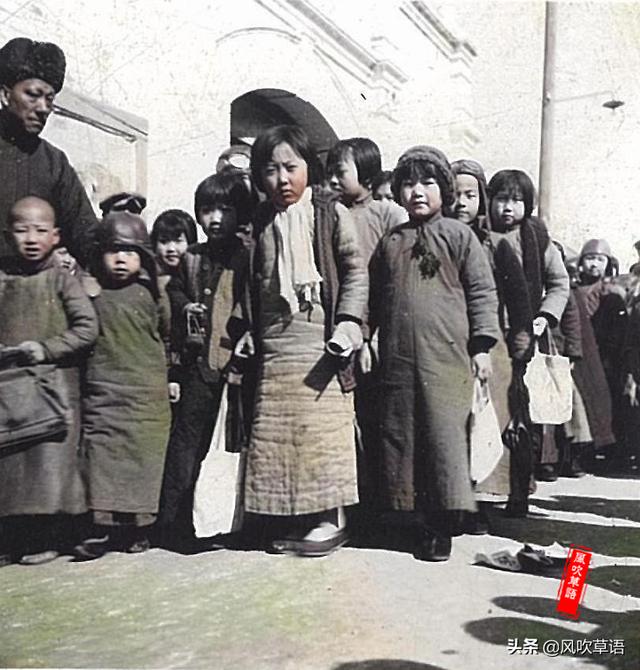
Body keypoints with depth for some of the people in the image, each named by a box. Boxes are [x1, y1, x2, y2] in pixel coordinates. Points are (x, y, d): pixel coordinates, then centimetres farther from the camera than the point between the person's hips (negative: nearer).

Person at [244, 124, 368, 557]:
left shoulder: (332, 213, 2)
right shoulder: (260, 222, 14)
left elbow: (355, 270, -3)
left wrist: (348, 323, -13)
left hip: (320, 341, -4)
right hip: (274, 346, 5)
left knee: (325, 428, -3)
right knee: (277, 431, 7)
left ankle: (332, 517, 11)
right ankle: (293, 517, 20)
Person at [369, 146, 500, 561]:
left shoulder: (459, 235, 4)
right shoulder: (390, 243, 15)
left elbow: (483, 292, 1)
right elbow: (376, 299, 20)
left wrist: (482, 344, -5)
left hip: (447, 356, -4)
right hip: (398, 359, 5)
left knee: (445, 436, -4)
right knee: (401, 436, 7)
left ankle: (445, 525, 5)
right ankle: (425, 516, 20)